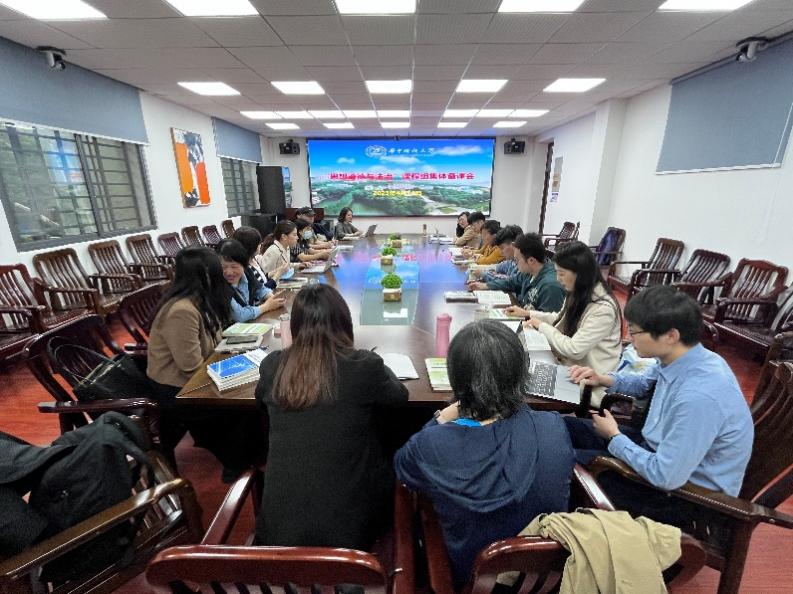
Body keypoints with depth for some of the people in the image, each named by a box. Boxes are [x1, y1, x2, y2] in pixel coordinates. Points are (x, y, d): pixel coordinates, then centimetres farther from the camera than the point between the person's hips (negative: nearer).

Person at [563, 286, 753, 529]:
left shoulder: (698, 397, -37)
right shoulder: (682, 359, -9)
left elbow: (665, 477, -30)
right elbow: (648, 383, 16)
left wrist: (614, 436, -15)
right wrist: (605, 379, 0)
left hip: (686, 491, -8)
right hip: (662, 449, 8)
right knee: (566, 427, 8)